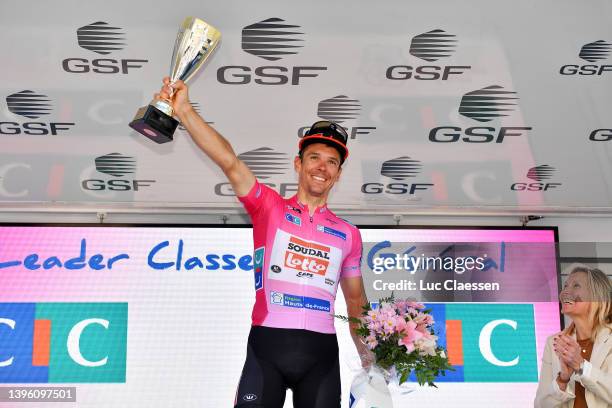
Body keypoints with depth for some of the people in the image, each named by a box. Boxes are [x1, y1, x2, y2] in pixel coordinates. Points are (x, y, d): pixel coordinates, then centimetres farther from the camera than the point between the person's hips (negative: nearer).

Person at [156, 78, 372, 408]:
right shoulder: (270, 207, 5)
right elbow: (229, 162, -9)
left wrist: (367, 356, 15)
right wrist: (184, 111, -21)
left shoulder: (348, 234, 11)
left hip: (321, 351, 2)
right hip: (267, 344, -2)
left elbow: (355, 300, 18)